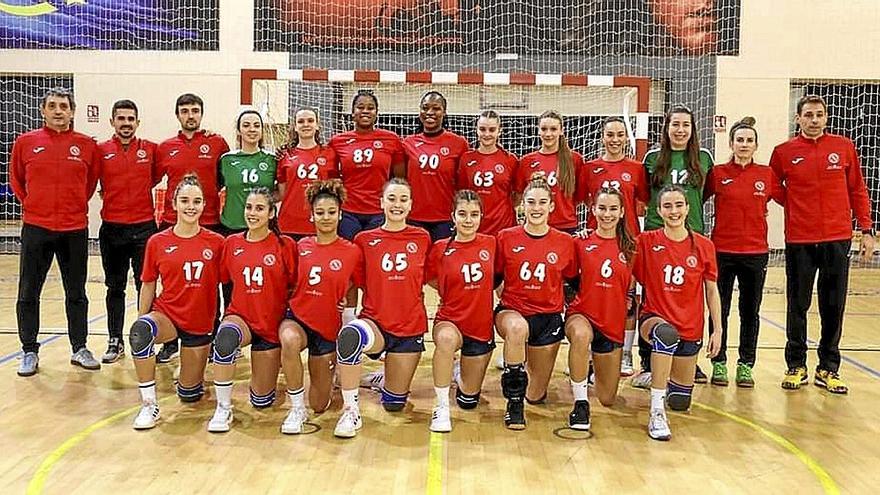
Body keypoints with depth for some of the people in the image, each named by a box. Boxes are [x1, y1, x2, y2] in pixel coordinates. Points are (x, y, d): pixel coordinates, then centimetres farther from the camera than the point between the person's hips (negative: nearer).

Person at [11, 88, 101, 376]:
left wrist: (77, 205, 10)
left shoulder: (87, 146, 1)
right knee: (28, 294, 5)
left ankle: (79, 349, 21)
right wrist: (31, 205, 8)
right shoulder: (25, 142, 2)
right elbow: (16, 179, 13)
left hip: (75, 230, 0)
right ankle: (29, 352, 17)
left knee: (77, 295, 10)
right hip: (36, 229, 0)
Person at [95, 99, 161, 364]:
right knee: (115, 288, 10)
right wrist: (114, 195, 2)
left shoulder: (151, 149, 2)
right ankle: (115, 341, 19)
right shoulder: (100, 151, 1)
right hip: (111, 229, 1)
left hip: (144, 227, -1)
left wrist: (137, 193, 7)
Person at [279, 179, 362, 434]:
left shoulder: (352, 252, -8)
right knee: (290, 341, -39)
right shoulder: (301, 246, -2)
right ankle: (297, 409, -19)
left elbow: (354, 290, 5)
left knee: (319, 405, 8)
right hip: (298, 318, 0)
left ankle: (332, 367, 42)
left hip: (329, 326, 0)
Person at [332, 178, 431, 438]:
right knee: (350, 335, -39)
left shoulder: (422, 238, 3)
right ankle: (351, 411, -22)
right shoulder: (364, 239, 1)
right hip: (374, 322, -1)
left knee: (394, 403, 6)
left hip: (410, 327, 2)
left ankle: (388, 379, 44)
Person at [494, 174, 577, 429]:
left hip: (548, 317, 2)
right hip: (512, 310, -2)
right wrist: (502, 293, -11)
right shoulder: (506, 238, -4)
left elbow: (573, 281, 10)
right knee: (517, 327, -42)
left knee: (537, 397, 9)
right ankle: (514, 402, -26)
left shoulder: (565, 242, -2)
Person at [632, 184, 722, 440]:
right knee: (666, 334, -41)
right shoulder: (646, 241, -4)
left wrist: (718, 330, 1)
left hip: (690, 328, 3)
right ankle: (656, 414, -35)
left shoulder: (704, 246, -1)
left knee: (680, 402, 8)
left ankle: (662, 376, 45)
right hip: (654, 318, -2)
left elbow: (711, 291, 4)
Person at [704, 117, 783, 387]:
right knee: (720, 310, 5)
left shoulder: (767, 174, 3)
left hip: (755, 253, 1)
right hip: (722, 251, -1)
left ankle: (746, 365, 19)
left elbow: (788, 200, 10)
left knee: (750, 311, 8)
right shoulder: (717, 173, -1)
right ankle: (719, 363, 17)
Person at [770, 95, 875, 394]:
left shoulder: (844, 147, 4)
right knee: (798, 305, 6)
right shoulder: (784, 152, 1)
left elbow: (857, 190, 7)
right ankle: (796, 366, 19)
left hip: (837, 240, 1)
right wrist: (797, 206, 1)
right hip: (799, 241, -1)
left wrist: (866, 229, 4)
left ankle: (828, 369, 19)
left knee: (833, 307, 6)